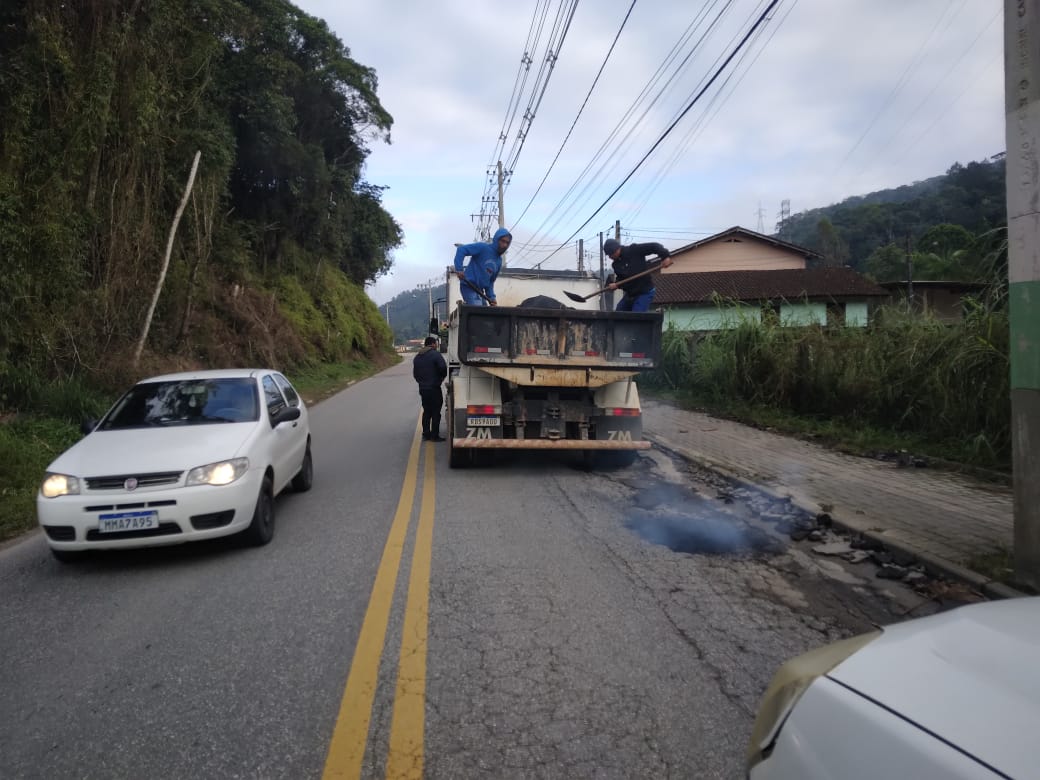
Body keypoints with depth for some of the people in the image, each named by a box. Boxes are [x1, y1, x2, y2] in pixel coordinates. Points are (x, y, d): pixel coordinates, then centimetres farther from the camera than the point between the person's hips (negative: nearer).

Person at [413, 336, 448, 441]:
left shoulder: (417, 357, 13)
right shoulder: (435, 354, -10)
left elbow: (415, 373, 17)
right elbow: (443, 368, -21)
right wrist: (442, 377, -3)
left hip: (422, 388, 7)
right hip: (434, 388, -7)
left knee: (426, 412, 16)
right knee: (435, 412, -1)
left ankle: (426, 434, 17)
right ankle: (434, 435, -2)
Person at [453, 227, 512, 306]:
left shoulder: (499, 261, 15)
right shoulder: (483, 247, -7)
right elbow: (461, 249, -14)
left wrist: (491, 297, 3)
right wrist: (459, 269, -24)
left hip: (479, 290, 9)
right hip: (469, 287, -9)